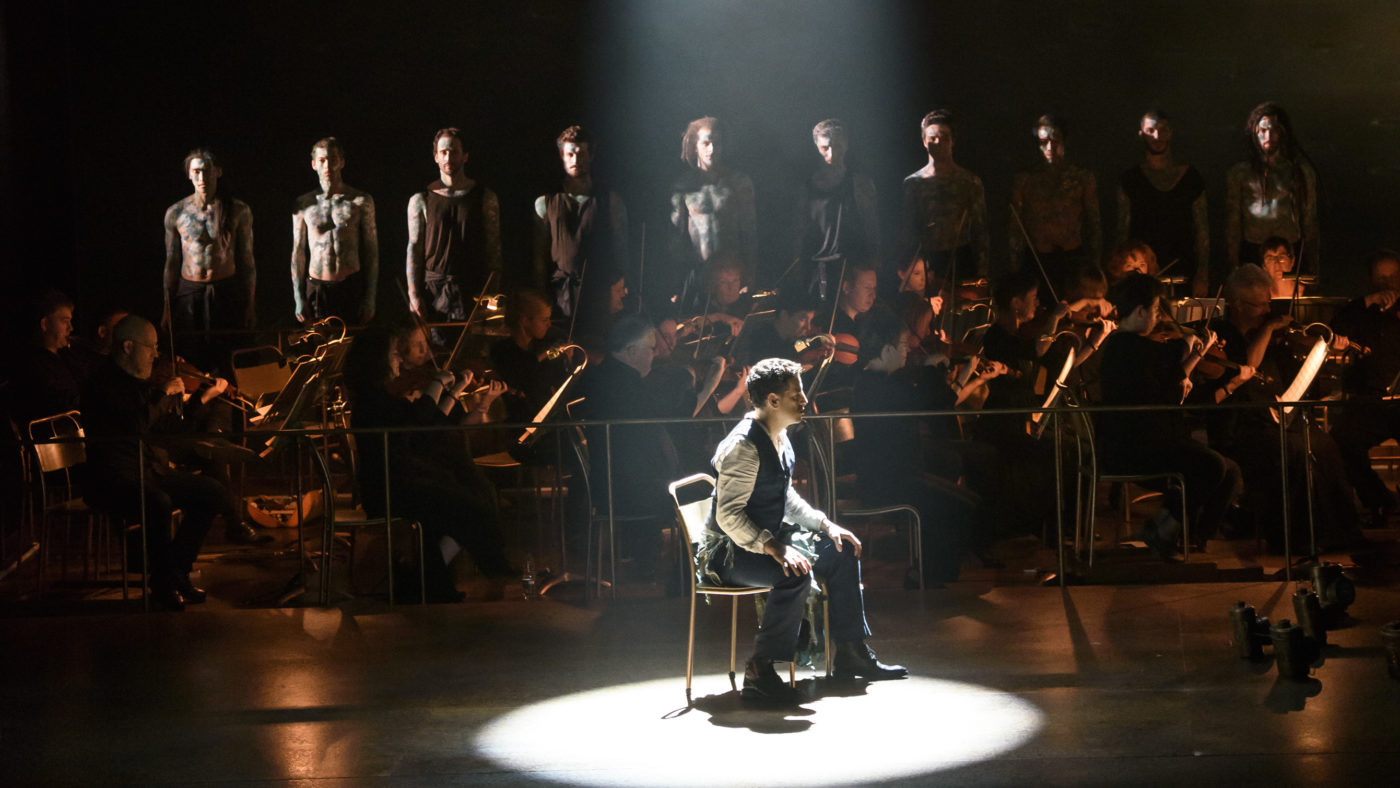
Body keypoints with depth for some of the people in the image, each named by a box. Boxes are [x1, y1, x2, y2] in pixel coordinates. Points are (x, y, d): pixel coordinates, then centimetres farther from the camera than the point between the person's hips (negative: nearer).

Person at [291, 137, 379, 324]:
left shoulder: (361, 201, 1)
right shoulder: (304, 204, 5)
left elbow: (371, 251, 3)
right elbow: (298, 252, 8)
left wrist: (369, 299, -2)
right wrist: (299, 299, 3)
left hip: (352, 288, -1)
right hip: (316, 288, 1)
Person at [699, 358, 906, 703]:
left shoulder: (779, 437, 8)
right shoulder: (743, 446, -23)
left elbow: (786, 497, 19)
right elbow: (728, 515, -27)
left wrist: (825, 525, 6)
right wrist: (775, 549, -34)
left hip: (769, 538, 10)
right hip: (729, 551, -10)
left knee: (842, 551, 9)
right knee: (796, 575, -34)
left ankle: (850, 653, 15)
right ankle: (759, 672, -26)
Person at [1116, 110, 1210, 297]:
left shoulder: (1190, 176, 9)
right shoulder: (1130, 179, 6)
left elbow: (1202, 229, 7)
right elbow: (1123, 230, 5)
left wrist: (1202, 276, 0)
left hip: (1184, 273, 1)